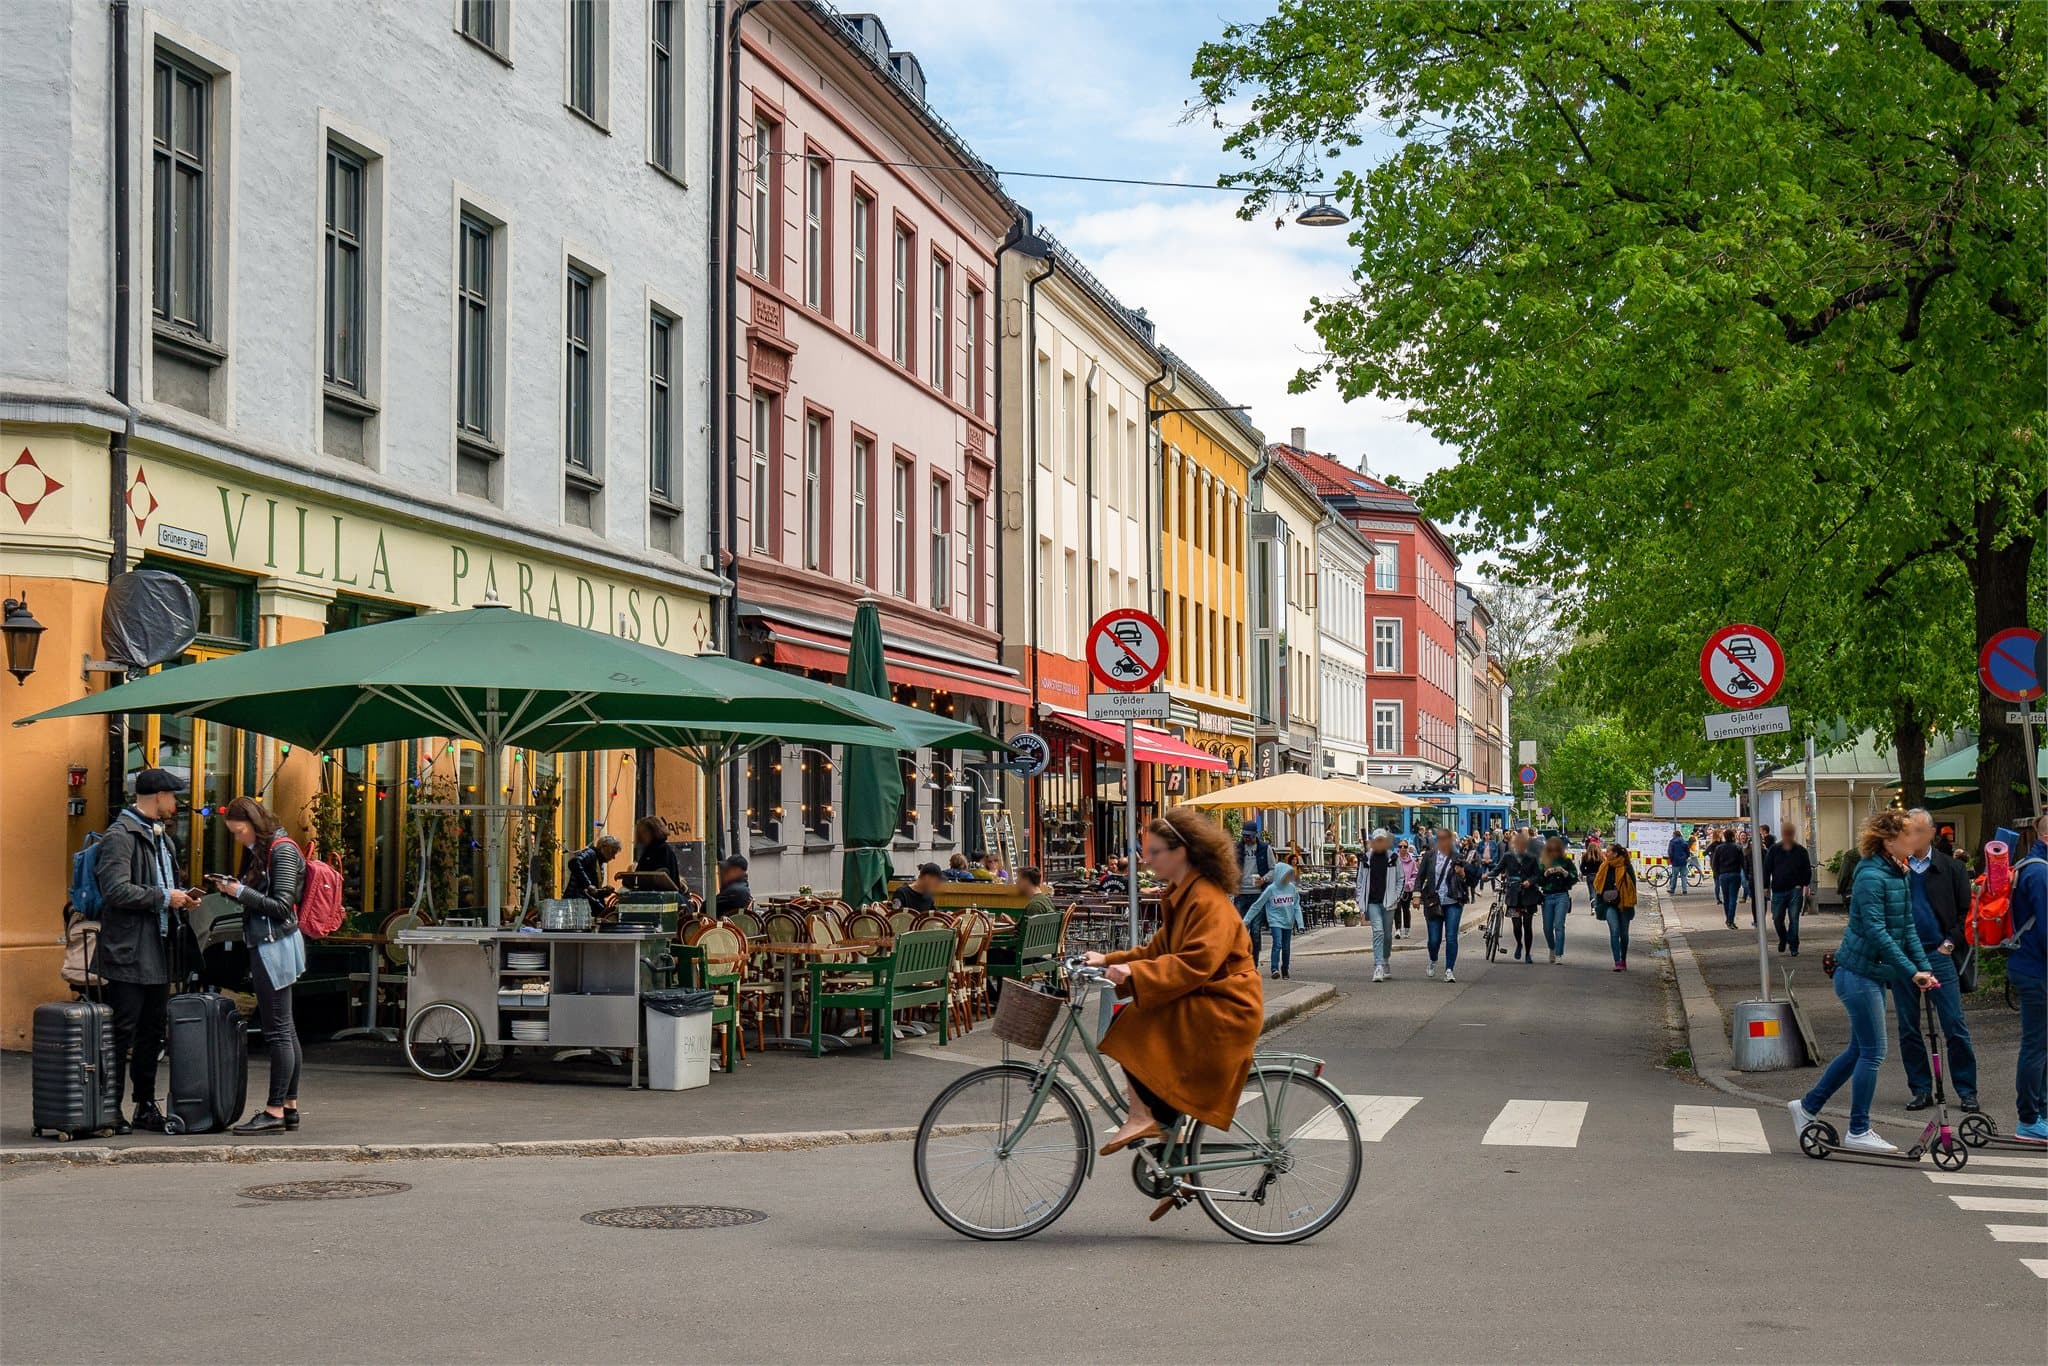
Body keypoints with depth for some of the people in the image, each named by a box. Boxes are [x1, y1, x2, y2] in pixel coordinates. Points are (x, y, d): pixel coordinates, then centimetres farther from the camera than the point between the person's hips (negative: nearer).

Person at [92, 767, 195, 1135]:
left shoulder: (160, 837, 19)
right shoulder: (120, 836, -11)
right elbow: (117, 890, -22)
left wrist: (181, 896, 9)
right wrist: (163, 898, -15)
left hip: (158, 952, 9)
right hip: (128, 953, -9)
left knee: (152, 1034, 13)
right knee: (123, 1033, -5)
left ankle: (146, 1107, 20)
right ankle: (111, 1109, 1)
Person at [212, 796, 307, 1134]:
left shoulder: (283, 851, -11)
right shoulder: (259, 851, 16)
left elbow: (281, 906, -16)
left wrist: (241, 892, -13)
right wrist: (230, 889, 4)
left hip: (276, 946, -10)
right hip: (266, 946, 10)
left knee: (278, 1031, -7)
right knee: (285, 1030, 11)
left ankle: (275, 1111, -6)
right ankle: (289, 1106, 15)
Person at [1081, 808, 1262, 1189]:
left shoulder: (1209, 902, -18)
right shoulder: (1181, 897, 15)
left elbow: (1194, 965, -29)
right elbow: (1158, 951, 19)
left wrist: (1134, 972, -33)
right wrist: (1109, 961, 7)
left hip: (1223, 1011, -11)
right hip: (1201, 1009, 11)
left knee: (1134, 1028, -21)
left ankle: (1142, 1116, -17)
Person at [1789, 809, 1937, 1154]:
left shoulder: (1900, 876, 10)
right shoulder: (1871, 877, -19)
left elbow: (1907, 929, 12)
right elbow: (1877, 932, -24)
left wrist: (1925, 968, 2)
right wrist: (1911, 971, -23)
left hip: (1874, 974, 10)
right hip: (1858, 973, -10)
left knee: (1859, 1050, 16)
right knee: (1872, 1053, -4)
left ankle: (1807, 1107, 26)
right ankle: (1858, 1132, 6)